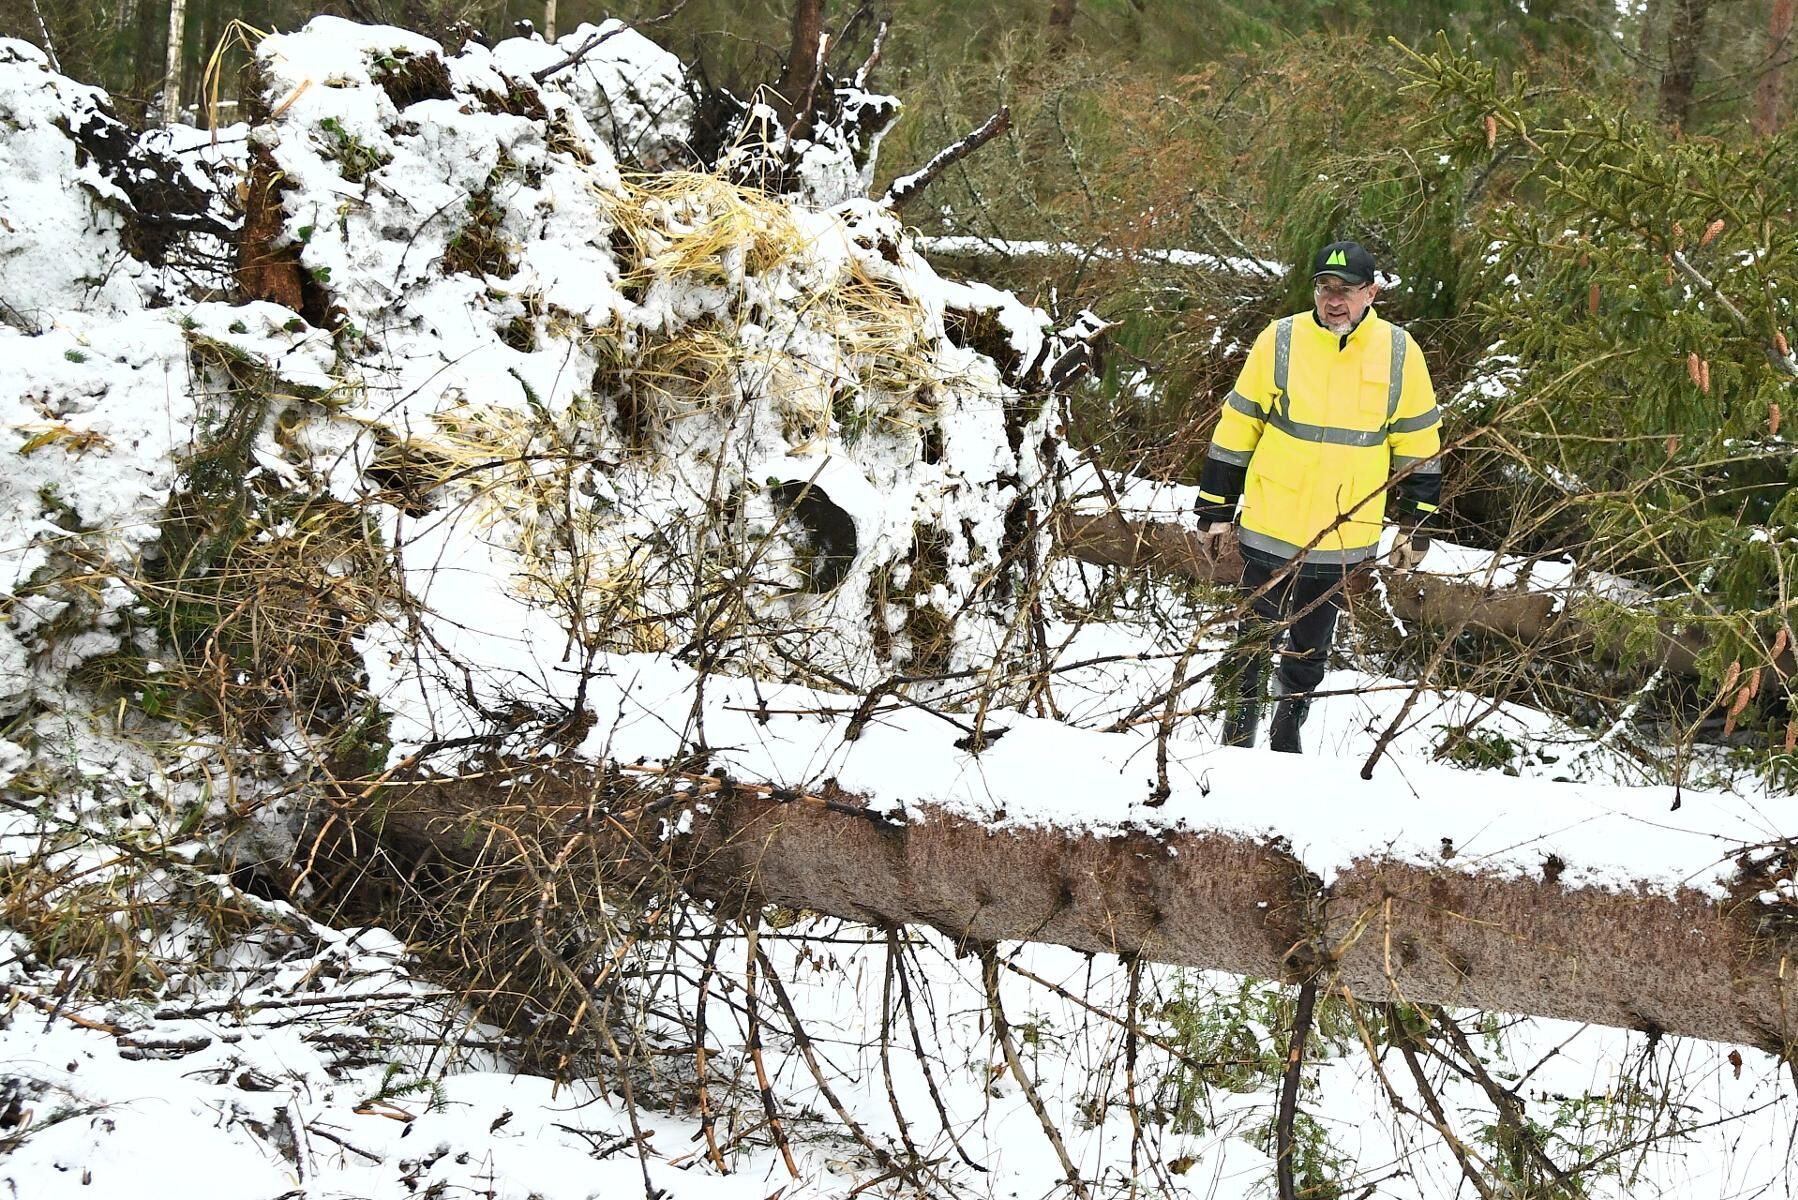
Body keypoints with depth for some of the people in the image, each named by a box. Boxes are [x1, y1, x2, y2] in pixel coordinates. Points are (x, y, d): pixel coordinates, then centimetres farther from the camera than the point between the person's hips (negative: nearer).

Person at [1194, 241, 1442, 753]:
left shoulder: (1398, 351, -3)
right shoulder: (1281, 341, -7)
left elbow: (1418, 443, 7)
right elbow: (1236, 428, -1)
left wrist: (1415, 526, 7)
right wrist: (1215, 510, 0)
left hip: (1346, 535, 2)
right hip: (1271, 529, -2)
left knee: (1312, 646, 16)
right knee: (1256, 639, 3)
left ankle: (1287, 738, 34)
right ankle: (1236, 741, 17)